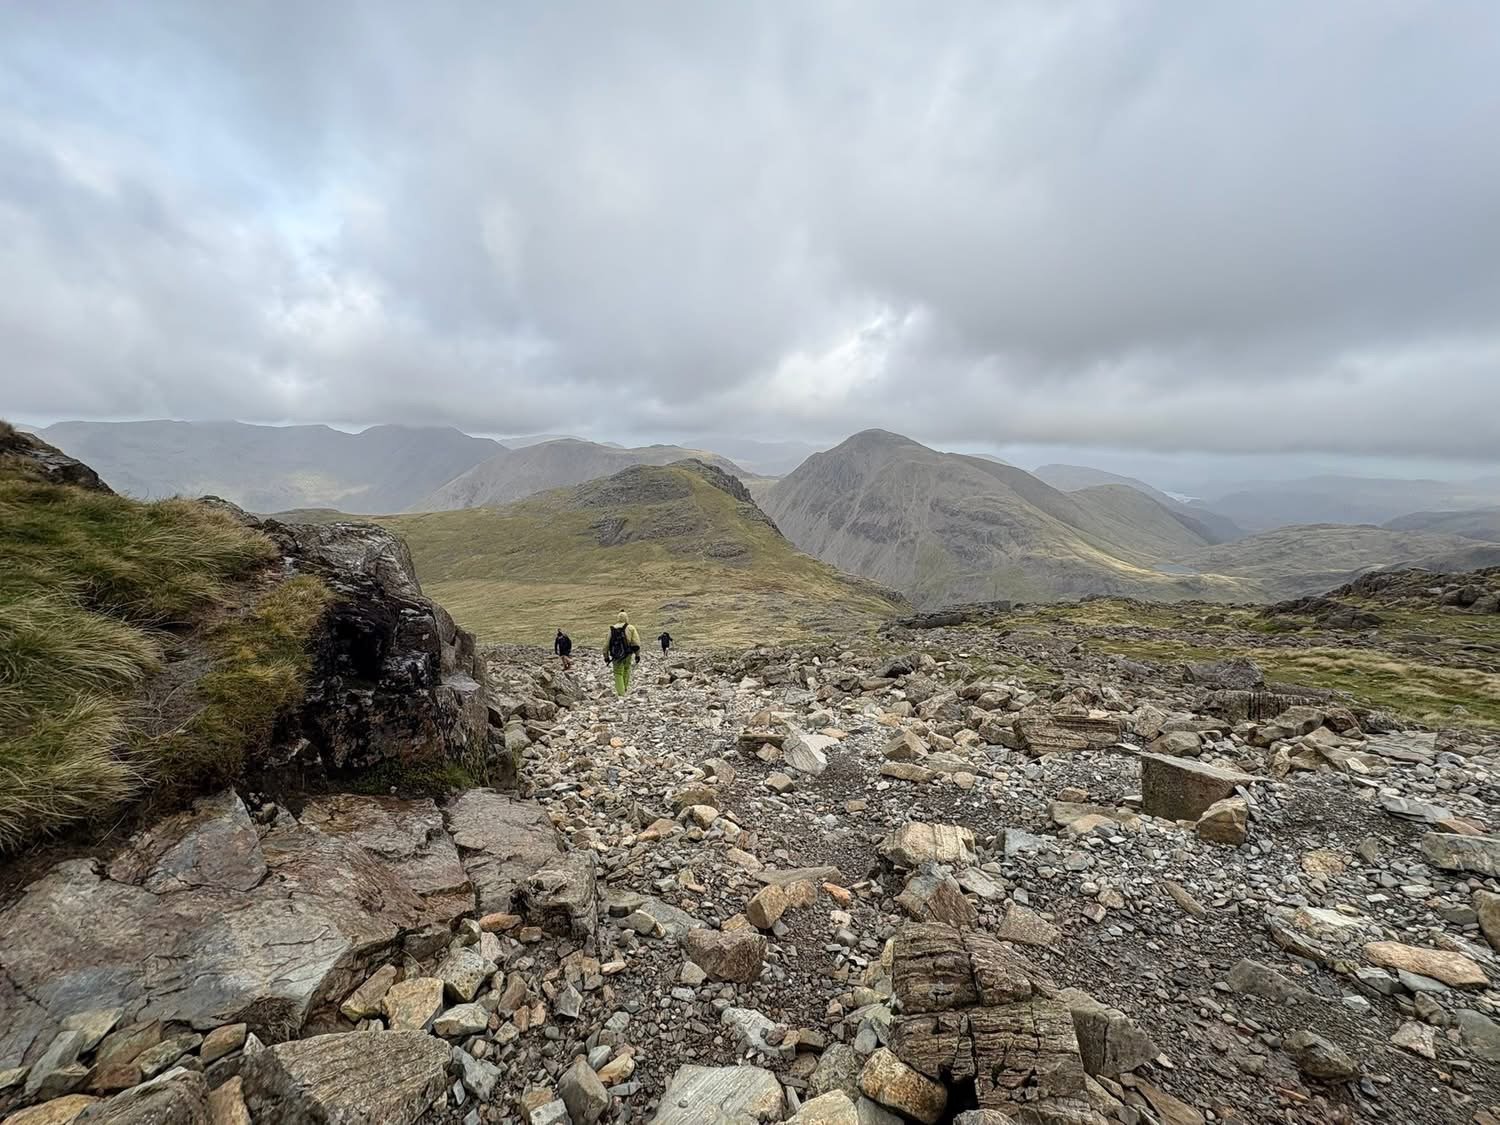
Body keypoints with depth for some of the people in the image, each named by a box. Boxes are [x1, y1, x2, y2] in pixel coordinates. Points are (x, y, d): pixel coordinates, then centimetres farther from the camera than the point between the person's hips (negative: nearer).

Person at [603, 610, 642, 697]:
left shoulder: (612, 629, 6)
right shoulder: (631, 628, -3)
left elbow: (606, 644, 7)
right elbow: (636, 643, -10)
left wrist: (606, 656, 15)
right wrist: (637, 654, -4)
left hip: (616, 655, 1)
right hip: (627, 654, -1)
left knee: (618, 674, 9)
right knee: (626, 668, 26)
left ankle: (621, 693, 2)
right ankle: (625, 687, 31)